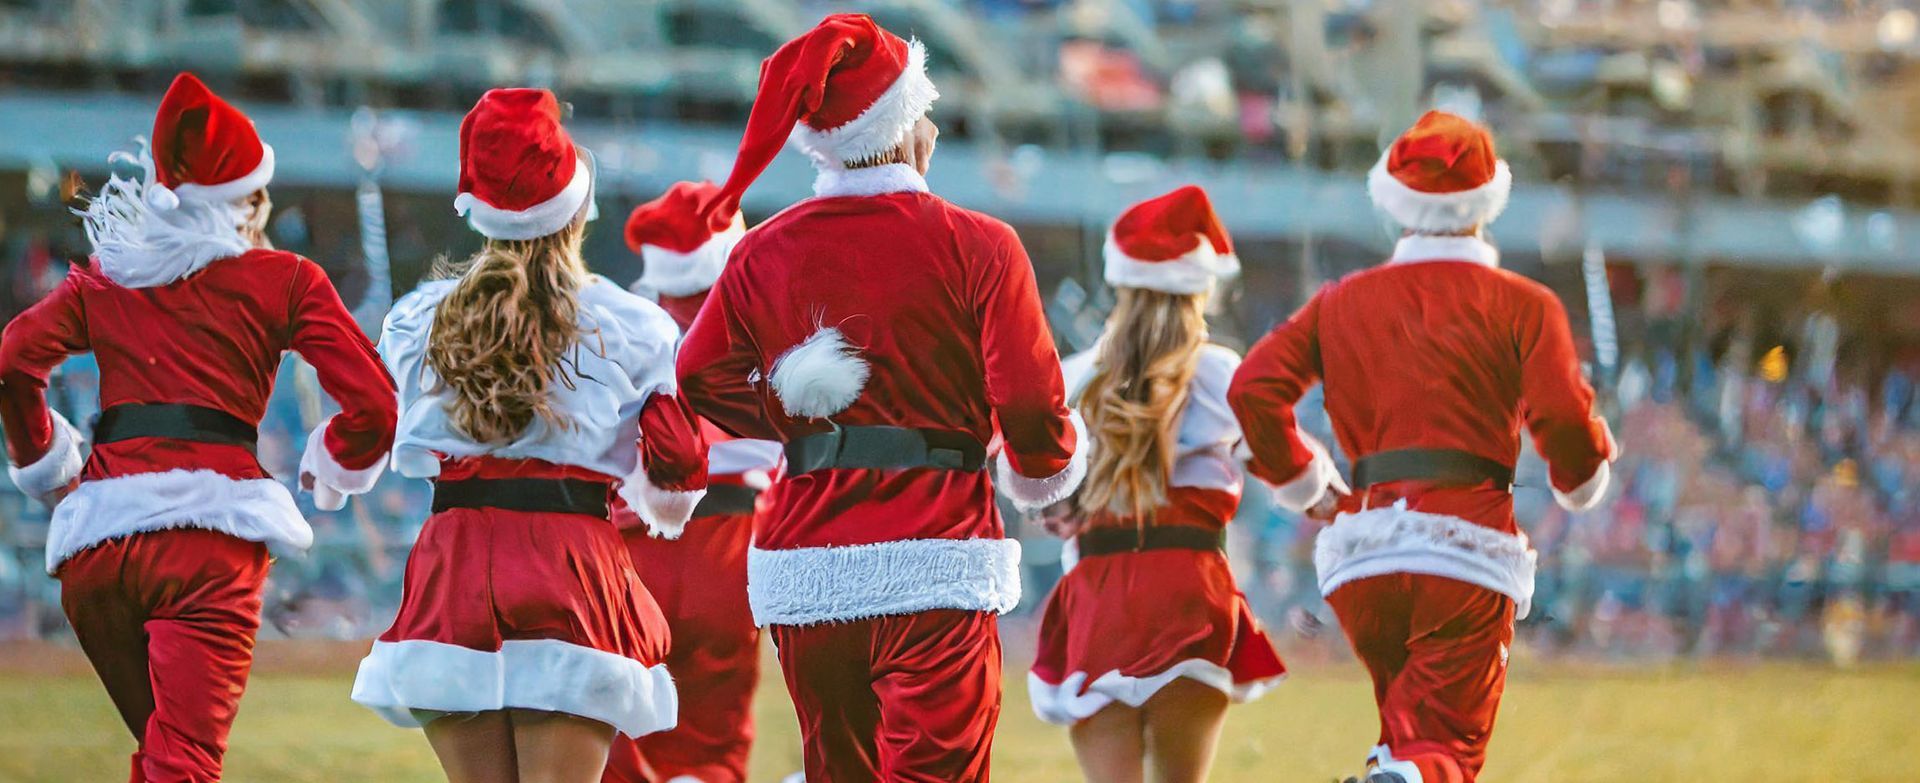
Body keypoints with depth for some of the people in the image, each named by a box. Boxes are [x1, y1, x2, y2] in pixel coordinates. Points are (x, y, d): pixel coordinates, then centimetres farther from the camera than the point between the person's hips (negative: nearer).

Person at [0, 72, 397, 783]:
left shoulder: (102, 278, 18)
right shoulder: (285, 280, 11)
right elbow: (371, 404, 1)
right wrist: (336, 469, 22)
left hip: (96, 537, 4)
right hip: (210, 537, -4)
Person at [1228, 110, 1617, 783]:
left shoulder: (1344, 302, 16)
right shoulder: (1520, 305, 5)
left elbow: (1253, 388, 5)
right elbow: (1561, 417, -8)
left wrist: (1299, 481, 19)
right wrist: (1581, 476, 14)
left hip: (1364, 557, 3)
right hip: (1466, 547, -3)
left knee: (1409, 726, 21)